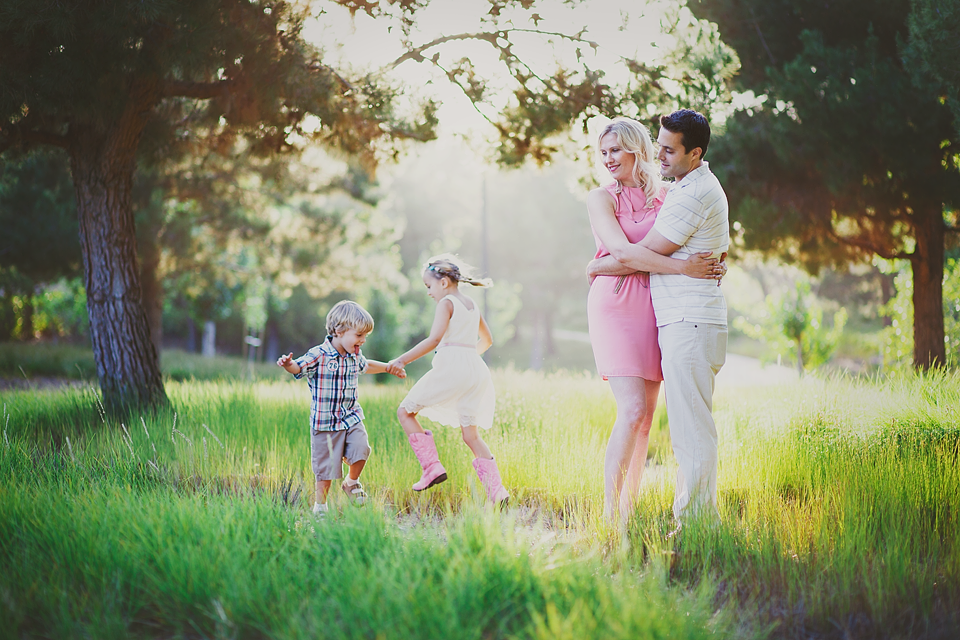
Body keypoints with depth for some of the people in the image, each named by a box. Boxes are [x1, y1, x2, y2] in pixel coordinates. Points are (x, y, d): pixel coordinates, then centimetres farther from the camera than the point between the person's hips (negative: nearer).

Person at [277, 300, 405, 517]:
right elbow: (299, 368, -19)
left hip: (351, 418, 5)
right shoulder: (318, 355, -14)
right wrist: (288, 364, -43)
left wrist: (389, 368, 43)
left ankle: (352, 482, 11)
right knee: (326, 468, 1)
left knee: (361, 449, -18)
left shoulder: (354, 356, 7)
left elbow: (365, 366, 28)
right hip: (326, 423, -5)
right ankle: (320, 505, 21)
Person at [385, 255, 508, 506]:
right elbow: (486, 340, 34)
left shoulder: (446, 303, -3)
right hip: (476, 368, 7)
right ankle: (496, 490, -3)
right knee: (471, 434, 9)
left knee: (405, 411, 5)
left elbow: (434, 339, -17)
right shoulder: (473, 305, 20)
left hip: (450, 365, -7)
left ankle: (432, 467, -6)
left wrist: (402, 360, -16)